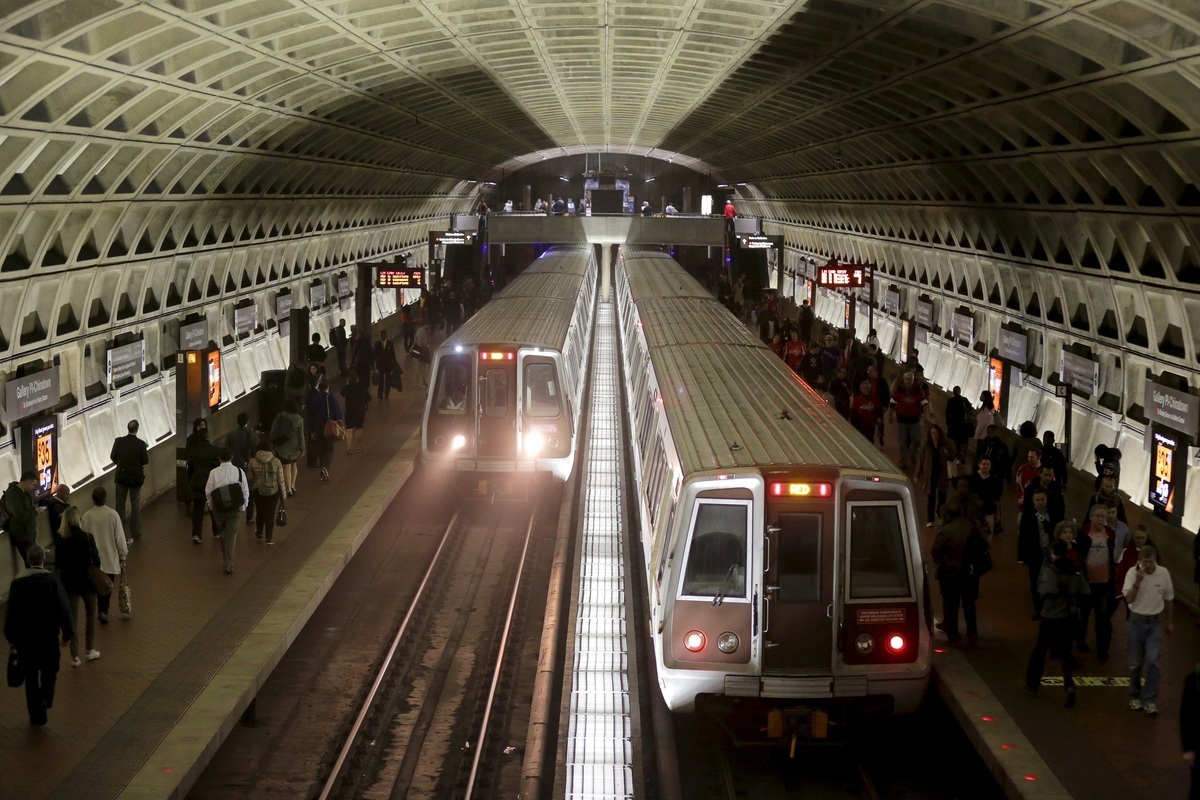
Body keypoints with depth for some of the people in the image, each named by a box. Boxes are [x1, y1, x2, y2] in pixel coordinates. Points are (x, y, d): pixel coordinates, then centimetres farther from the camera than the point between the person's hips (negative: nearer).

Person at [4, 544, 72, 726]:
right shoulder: (52, 580, -13)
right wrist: (67, 632, 1)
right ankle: (45, 698, -5)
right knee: (50, 670, 19)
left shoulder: (17, 582, -7)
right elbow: (63, 609, -11)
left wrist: (11, 636, 10)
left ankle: (36, 714, 17)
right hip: (48, 635, -1)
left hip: (24, 636, 2)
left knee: (30, 675, 13)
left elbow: (10, 611, -2)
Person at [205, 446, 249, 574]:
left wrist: (211, 506, 11)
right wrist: (243, 506, 9)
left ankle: (225, 558, 36)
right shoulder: (239, 472, -11)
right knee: (232, 535, 3)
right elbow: (245, 491, -5)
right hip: (236, 508, -1)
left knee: (222, 534, 20)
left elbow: (208, 491, -6)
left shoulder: (214, 473, -12)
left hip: (218, 508, 1)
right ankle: (229, 565, -4)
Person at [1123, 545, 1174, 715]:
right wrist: (1137, 581, -30)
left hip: (1155, 622, 0)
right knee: (1135, 663, 8)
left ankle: (1150, 700, -3)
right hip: (1136, 621, 0)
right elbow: (1128, 599, -18)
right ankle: (1135, 696, 26)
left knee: (1152, 660, -11)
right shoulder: (1133, 573, -12)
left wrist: (1170, 622, 13)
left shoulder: (1164, 573, -7)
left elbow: (1169, 599, 7)